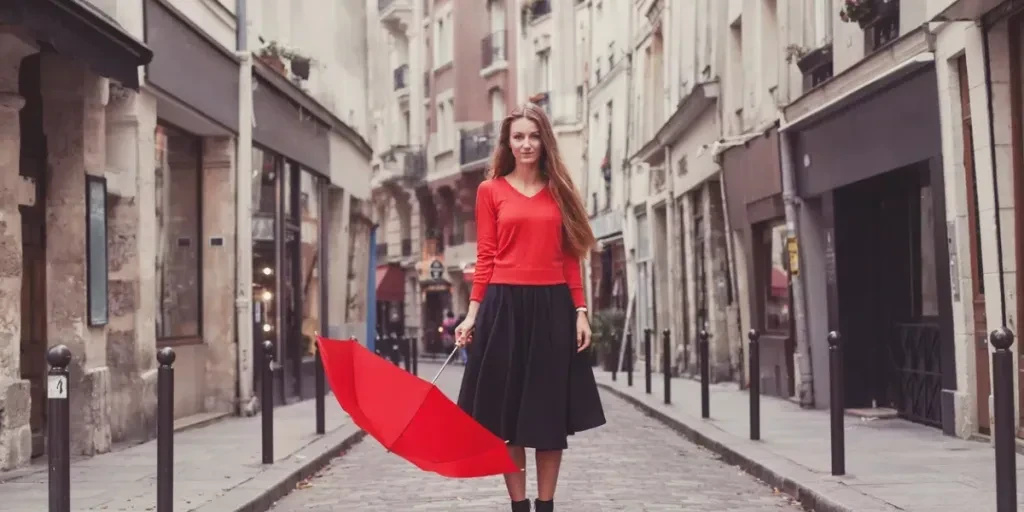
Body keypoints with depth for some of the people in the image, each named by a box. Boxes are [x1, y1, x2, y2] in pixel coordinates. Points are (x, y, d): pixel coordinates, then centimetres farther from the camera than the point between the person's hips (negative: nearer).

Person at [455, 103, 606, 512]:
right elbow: (485, 258, 2)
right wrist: (473, 313, -6)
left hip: (552, 307, 2)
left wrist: (580, 311, 0)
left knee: (550, 411, 4)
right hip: (504, 305, -2)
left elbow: (570, 258, 8)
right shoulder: (490, 191, 5)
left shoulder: (560, 191, 10)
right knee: (507, 412, 1)